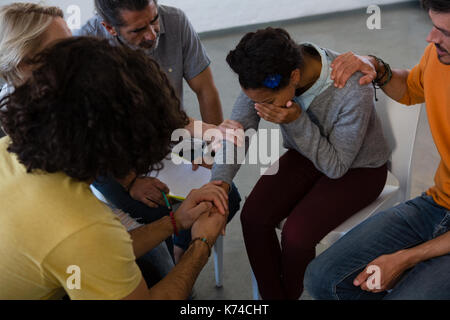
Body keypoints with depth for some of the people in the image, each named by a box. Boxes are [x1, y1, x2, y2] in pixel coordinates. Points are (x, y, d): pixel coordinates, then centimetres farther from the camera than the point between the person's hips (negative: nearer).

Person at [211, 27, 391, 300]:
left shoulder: (354, 93, -36)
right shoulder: (268, 74, -23)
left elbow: (336, 166, -23)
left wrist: (297, 121, -36)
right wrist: (220, 180, -29)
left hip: (358, 168, -4)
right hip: (306, 154, 5)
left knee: (296, 235, -22)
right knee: (253, 217, -15)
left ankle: (290, 293, 12)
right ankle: (272, 296, 9)